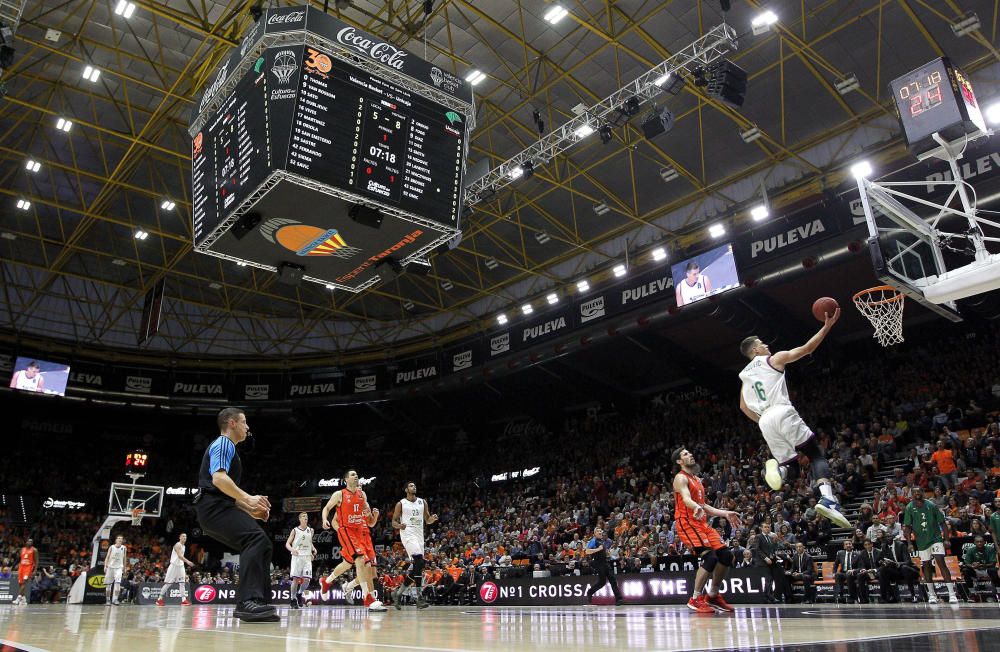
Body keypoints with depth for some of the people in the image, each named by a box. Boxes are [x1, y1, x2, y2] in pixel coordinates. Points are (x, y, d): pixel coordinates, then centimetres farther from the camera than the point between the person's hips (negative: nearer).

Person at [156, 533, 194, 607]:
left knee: (182, 583, 0)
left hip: (180, 566, 8)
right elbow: (179, 556, -28)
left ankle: (183, 600, -3)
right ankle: (160, 599, 12)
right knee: (167, 583, 0)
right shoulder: (178, 545, -14)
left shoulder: (184, 546, 13)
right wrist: (187, 561, -41)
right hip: (174, 565, -8)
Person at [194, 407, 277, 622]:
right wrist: (249, 499, -22)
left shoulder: (226, 447, 28)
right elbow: (218, 478, -21)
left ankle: (260, 603, 4)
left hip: (220, 508, 11)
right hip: (214, 507, -11)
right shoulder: (223, 443, -4)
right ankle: (248, 601, -35)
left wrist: (250, 510, 23)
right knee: (257, 538, -26)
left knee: (261, 546, 5)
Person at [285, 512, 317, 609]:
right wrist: (292, 549, -20)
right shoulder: (295, 530, 1)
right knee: (295, 579, -5)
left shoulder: (310, 530, 11)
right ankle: (293, 600, 9)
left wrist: (313, 549, 7)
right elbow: (287, 544, 0)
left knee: (307, 579, -7)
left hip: (307, 557, 3)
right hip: (297, 557, -3)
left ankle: (299, 594, 19)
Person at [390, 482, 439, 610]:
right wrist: (399, 525, -20)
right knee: (419, 562, -24)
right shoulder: (401, 504, 2)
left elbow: (427, 520, 16)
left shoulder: (423, 502, 13)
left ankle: (398, 592, 23)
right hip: (408, 535, -6)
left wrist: (433, 518, -8)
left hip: (419, 536, 6)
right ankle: (419, 597, -22)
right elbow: (393, 522, 3)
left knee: (415, 568, 6)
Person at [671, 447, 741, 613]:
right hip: (687, 523, -9)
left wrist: (725, 514, 20)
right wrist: (697, 508, -48)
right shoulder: (681, 478, -8)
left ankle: (713, 596, 16)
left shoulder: (697, 479, 21)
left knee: (727, 556, 3)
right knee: (710, 557, -22)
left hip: (703, 524, 9)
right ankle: (695, 600, -11)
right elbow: (686, 499, -27)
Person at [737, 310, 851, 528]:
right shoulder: (774, 359, 9)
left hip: (765, 422, 5)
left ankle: (776, 467, -25)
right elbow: (806, 348, 4)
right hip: (783, 413, -5)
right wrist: (827, 326, 10)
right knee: (817, 455, 3)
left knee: (792, 469, 12)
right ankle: (828, 499, -21)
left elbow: (744, 407, 24)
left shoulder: (745, 375, 25)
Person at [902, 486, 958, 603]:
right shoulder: (909, 508, -2)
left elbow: (942, 523, 0)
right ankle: (932, 595, 18)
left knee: (941, 562, -13)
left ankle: (951, 594, -11)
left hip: (936, 538, -2)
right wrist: (909, 542, -11)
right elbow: (907, 526, -1)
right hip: (921, 541, 2)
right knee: (926, 566, 8)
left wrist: (947, 539, -5)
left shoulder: (931, 505, -4)